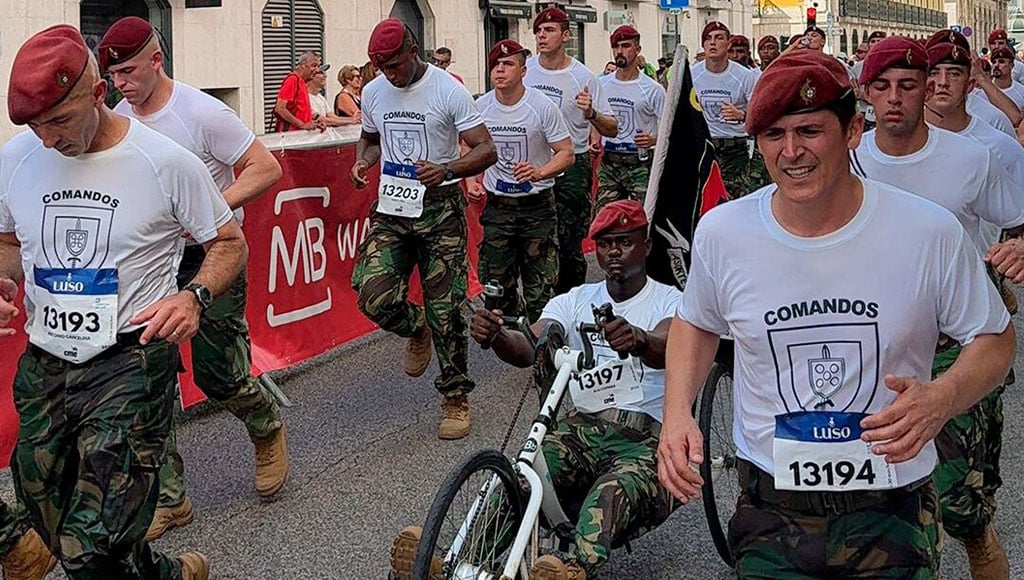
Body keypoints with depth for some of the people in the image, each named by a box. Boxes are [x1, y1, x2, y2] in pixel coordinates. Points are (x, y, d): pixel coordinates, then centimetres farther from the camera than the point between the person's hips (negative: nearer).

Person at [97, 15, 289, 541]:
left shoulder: (202, 113, -15)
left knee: (217, 374, -4)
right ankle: (168, 498, 11)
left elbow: (267, 168, -15)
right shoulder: (117, 119, 4)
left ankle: (268, 428, 32)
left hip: (210, 254, -5)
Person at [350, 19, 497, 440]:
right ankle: (416, 330, 22)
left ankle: (455, 399, 13)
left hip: (439, 207, -4)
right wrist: (362, 162, 1)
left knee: (445, 308, -3)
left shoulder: (448, 90, -9)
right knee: (374, 298, -14)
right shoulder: (372, 92, 7)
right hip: (390, 207, 4)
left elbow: (486, 151, -10)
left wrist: (446, 171, -29)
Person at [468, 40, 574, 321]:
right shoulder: (481, 107, 0)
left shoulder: (543, 106, -10)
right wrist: (472, 182, -2)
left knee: (539, 285, 0)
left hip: (537, 205, -3)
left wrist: (538, 173, -27)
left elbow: (567, 154, -9)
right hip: (496, 205, 3)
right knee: (496, 282, 8)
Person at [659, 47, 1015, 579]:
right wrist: (677, 410, -5)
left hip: (892, 515, 0)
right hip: (770, 512, 1)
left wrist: (941, 399, -20)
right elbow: (695, 323, 12)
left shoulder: (930, 232, -12)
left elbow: (995, 339, 1)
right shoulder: (720, 232, -7)